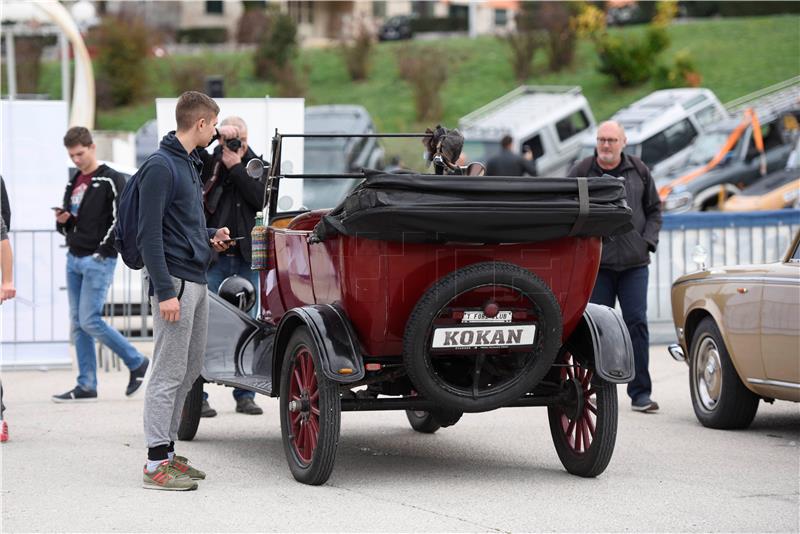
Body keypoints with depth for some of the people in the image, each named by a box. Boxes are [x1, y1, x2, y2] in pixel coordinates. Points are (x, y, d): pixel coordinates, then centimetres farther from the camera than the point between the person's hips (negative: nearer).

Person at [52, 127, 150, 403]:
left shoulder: (112, 180, -7)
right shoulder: (74, 182, 16)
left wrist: (102, 252, -15)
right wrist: (62, 221, 1)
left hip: (98, 261, -8)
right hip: (74, 259, 8)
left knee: (90, 320, -12)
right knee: (77, 323, 5)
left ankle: (137, 362, 4)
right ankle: (86, 385, 9)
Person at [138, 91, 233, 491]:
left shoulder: (190, 164, 16)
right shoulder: (160, 167, -14)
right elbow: (149, 234, -18)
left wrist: (208, 236, 9)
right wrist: (165, 292, -22)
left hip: (196, 281, 10)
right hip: (175, 282, -10)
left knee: (189, 371, 14)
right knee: (168, 373, -7)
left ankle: (168, 450, 22)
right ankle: (156, 464, -3)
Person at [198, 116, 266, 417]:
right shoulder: (208, 163, 5)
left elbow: (262, 198, -7)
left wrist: (236, 167, -9)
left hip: (247, 259, 2)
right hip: (212, 257, -2)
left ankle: (245, 395, 13)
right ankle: (197, 396, 0)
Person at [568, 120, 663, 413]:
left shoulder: (639, 171, 8)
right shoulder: (581, 172, 2)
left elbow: (654, 209, 17)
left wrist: (648, 241, 3)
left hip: (634, 263, 1)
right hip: (597, 263, -1)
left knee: (637, 323, -3)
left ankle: (640, 393, 1)